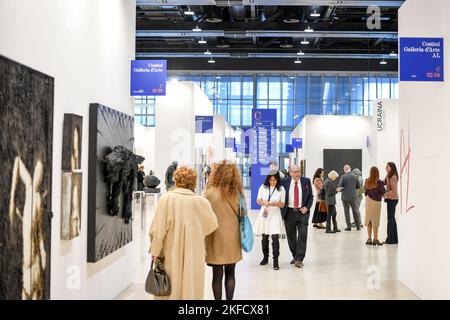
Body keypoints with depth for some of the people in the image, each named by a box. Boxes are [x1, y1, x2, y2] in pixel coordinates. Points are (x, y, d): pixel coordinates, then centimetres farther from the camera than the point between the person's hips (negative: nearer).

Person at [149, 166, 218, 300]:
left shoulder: (166, 199, -12)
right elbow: (212, 224, 6)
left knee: (169, 288, 10)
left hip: (172, 251, -1)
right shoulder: (201, 201, -7)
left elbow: (159, 227, -11)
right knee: (191, 285, 11)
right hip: (193, 253, 1)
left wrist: (155, 250, -1)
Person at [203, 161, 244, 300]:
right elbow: (240, 214, 4)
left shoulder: (209, 192, -11)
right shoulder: (236, 192, -1)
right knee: (230, 273, 12)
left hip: (216, 237, -3)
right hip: (232, 238, 3)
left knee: (217, 274, 5)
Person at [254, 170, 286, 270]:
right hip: (264, 214, 3)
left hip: (275, 215, -2)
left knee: (275, 238, -10)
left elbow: (282, 204, 2)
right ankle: (265, 257, 27)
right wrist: (264, 203, -16)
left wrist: (275, 204, -19)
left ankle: (275, 261, -7)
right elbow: (258, 200, 5)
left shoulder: (281, 189, -1)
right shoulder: (263, 187, 3)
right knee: (264, 237, 11)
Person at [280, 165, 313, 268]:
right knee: (291, 236, 10)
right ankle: (295, 256, 27)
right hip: (289, 212, 1)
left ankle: (299, 259, -4)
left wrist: (307, 207, -6)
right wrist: (282, 212, -6)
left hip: (302, 212, -1)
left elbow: (310, 196, 9)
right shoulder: (284, 182, -2)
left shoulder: (306, 181, 2)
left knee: (302, 235, -8)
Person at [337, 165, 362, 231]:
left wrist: (339, 190, 11)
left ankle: (349, 226, 6)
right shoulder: (355, 176, -2)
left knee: (346, 211, 5)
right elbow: (358, 186, 5)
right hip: (353, 196, 3)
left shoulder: (343, 177, -13)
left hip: (345, 196, -3)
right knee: (355, 210, 12)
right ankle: (358, 226, 14)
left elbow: (340, 187, -10)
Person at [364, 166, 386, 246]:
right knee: (375, 221, 0)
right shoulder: (379, 182, -15)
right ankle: (375, 239, 1)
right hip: (376, 201, -5)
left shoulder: (367, 181, -1)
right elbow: (384, 192, -7)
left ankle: (369, 239, 13)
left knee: (369, 221, 10)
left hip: (368, 201, 5)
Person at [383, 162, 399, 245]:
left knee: (390, 219, -4)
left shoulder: (393, 177, -16)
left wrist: (385, 194, -16)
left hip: (392, 199, -10)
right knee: (392, 219, 13)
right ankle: (394, 239, 19)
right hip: (391, 199, 10)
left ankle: (390, 239, 1)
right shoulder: (389, 176, 13)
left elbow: (394, 190, -21)